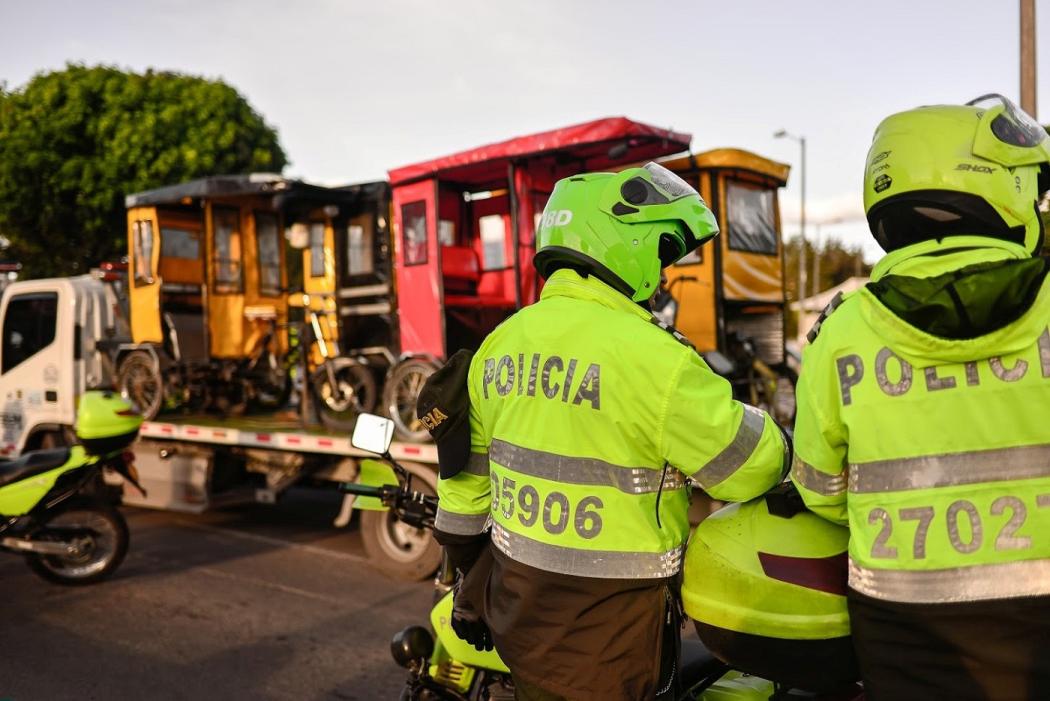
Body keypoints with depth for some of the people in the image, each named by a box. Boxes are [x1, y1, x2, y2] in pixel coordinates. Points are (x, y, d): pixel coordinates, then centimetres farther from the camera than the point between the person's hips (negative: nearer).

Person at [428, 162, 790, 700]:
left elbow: (468, 477, 9)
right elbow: (750, 464, -13)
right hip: (604, 638, -6)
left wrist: (470, 578, 21)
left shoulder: (500, 342, 2)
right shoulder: (648, 355, -22)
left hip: (515, 605, 7)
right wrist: (789, 440, 9)